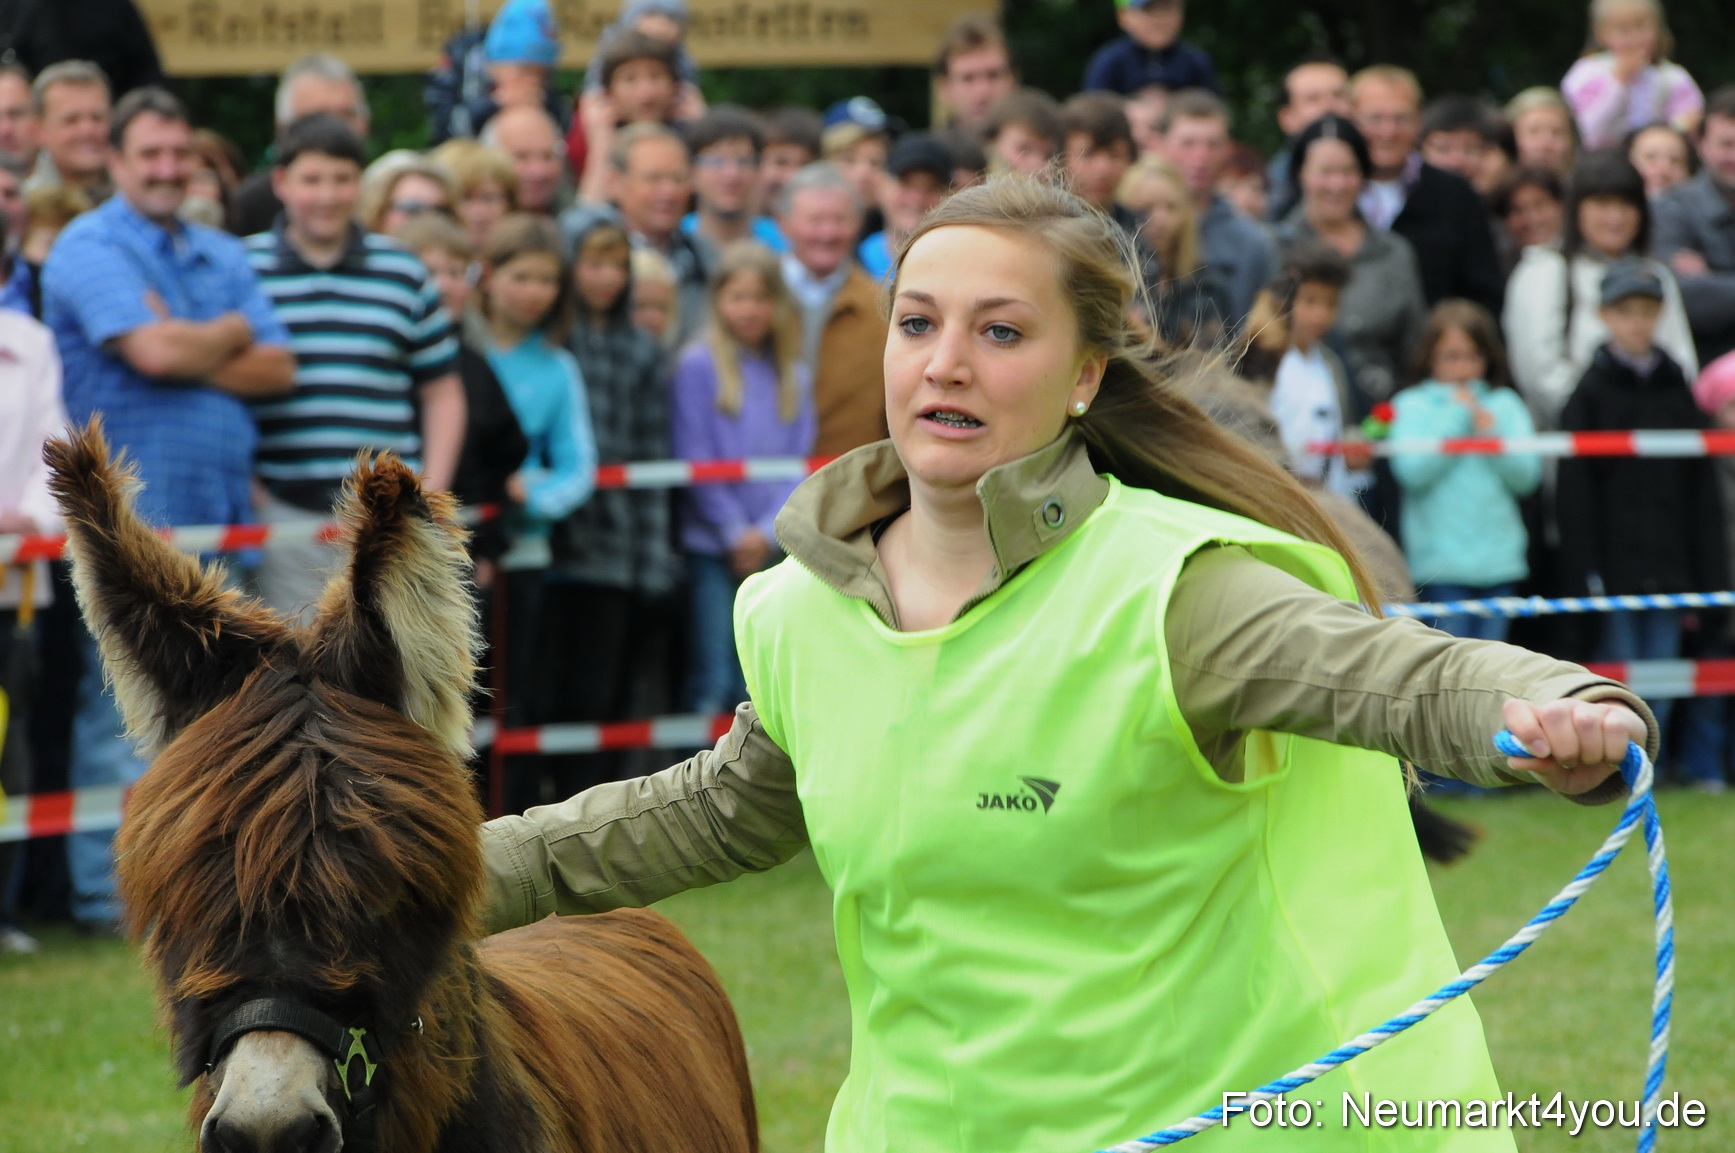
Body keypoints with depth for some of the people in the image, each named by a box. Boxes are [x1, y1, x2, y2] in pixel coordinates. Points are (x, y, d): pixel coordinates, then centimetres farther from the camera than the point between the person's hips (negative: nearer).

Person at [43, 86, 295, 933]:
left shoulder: (222, 256, 17)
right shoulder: (91, 248, -5)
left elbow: (278, 369, 6)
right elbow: (151, 350, -19)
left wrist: (189, 354, -9)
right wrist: (231, 334, 0)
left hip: (222, 513, 7)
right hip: (130, 515, -7)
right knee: (122, 709, -6)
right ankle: (108, 891, -3)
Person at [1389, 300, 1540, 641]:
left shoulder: (1505, 405, 11)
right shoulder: (1412, 405, 4)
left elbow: (1527, 475, 3)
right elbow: (1412, 471, -11)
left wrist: (1491, 432, -9)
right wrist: (1456, 417, -7)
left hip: (1500, 558, 3)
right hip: (1442, 560, -3)